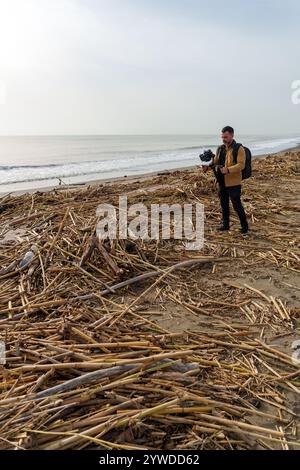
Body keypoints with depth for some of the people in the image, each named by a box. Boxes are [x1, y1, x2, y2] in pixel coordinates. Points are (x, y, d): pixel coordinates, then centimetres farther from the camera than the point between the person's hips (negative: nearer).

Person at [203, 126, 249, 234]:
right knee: (224, 204, 14)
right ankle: (225, 225, 27)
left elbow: (241, 165, -20)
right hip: (222, 182, 7)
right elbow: (215, 161, 15)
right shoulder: (221, 149, 12)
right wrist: (208, 166, -6)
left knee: (237, 205, -3)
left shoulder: (239, 149, -10)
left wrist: (228, 170, -33)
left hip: (233, 182, -7)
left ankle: (244, 226, 11)